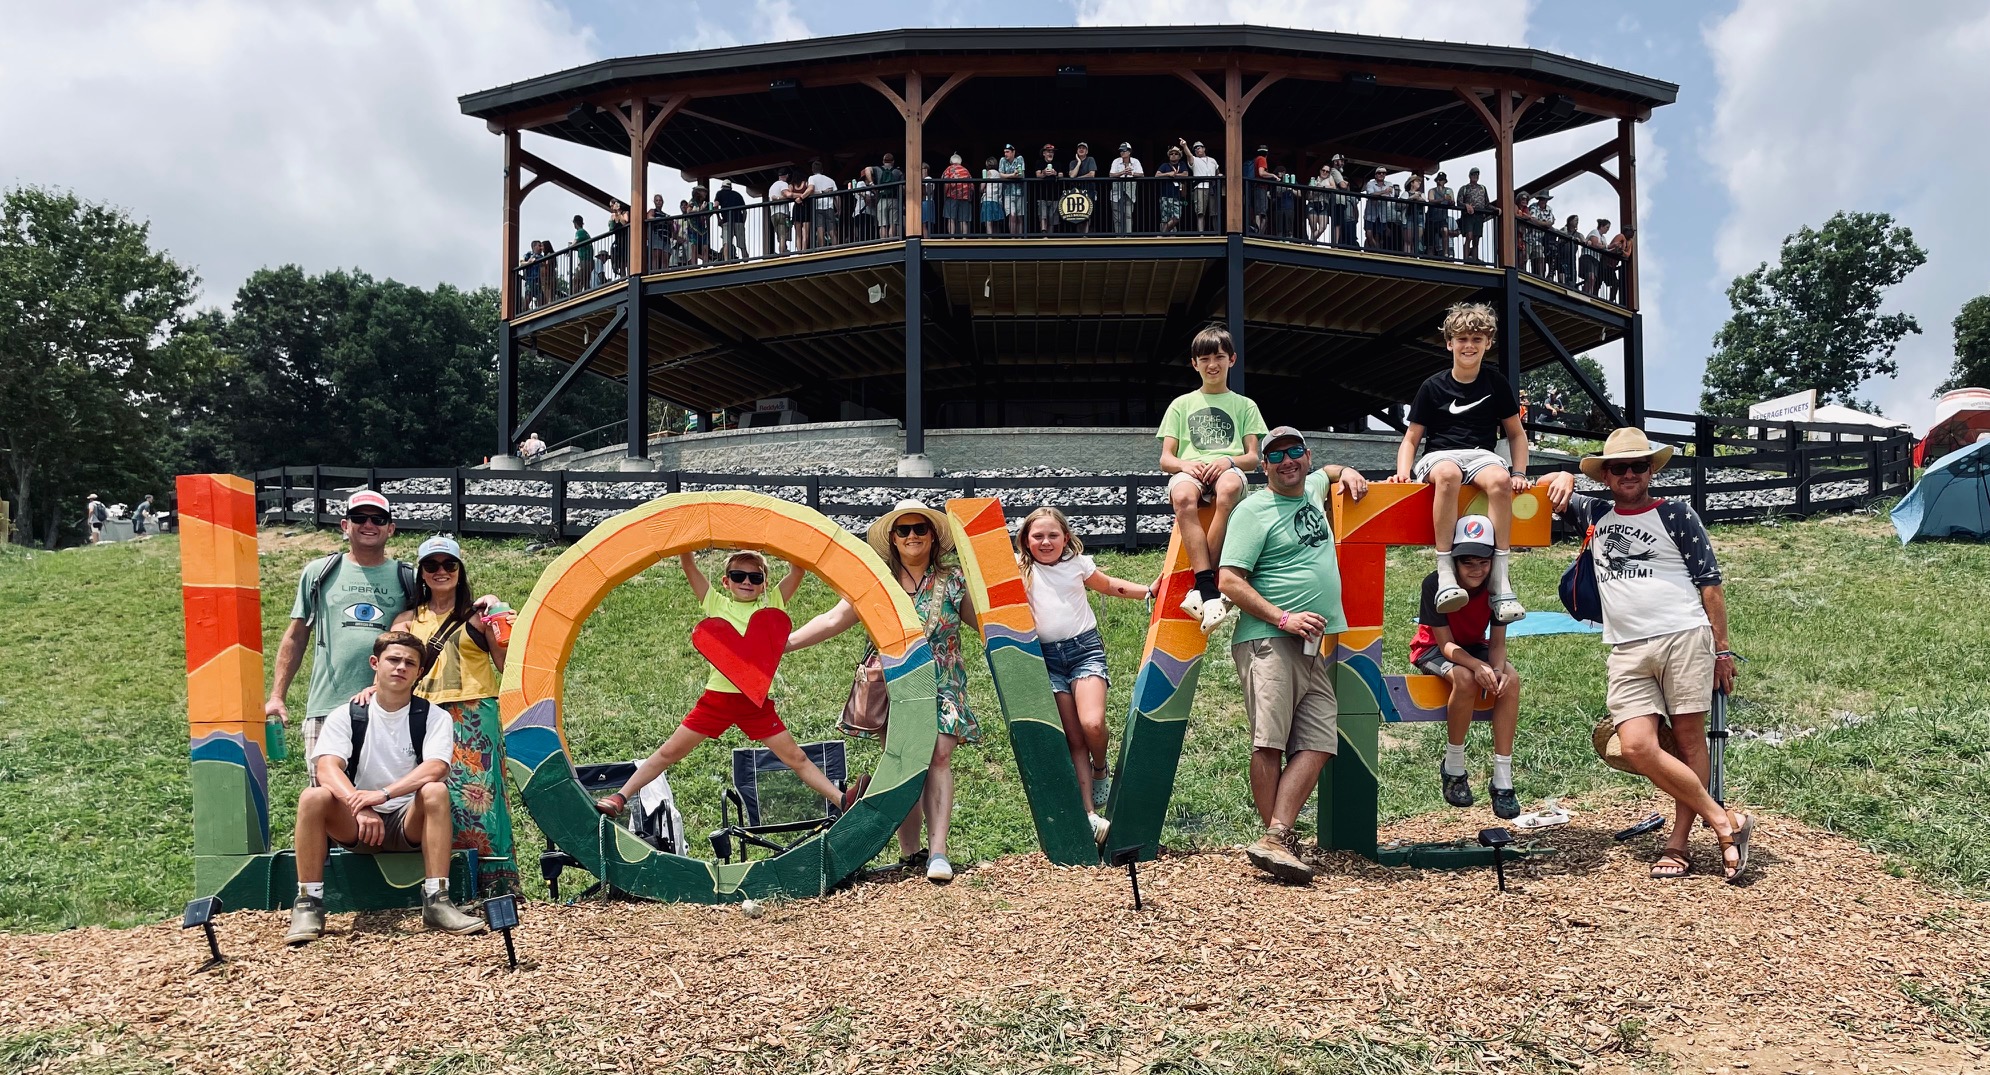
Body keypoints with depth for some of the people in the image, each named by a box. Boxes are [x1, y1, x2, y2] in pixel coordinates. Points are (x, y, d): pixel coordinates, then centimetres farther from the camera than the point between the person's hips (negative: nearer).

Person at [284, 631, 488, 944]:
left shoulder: (432, 718, 0)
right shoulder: (346, 715, 3)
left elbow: (435, 768, -18)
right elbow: (326, 768, -14)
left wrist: (383, 794, -34)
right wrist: (359, 806, -33)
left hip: (410, 824, -1)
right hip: (355, 825, 1)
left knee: (435, 791, -31)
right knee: (313, 797, -27)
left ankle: (437, 902, -29)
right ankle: (308, 905, -18)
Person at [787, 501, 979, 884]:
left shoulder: (953, 579, 6)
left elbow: (983, 621, 11)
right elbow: (833, 620, 4)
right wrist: (785, 642, -5)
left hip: (941, 684, -1)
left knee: (938, 756, -14)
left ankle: (937, 851, -14)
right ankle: (909, 852, 9)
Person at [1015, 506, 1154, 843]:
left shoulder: (1078, 563, 7)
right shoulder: (1020, 569, 4)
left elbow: (1109, 585, 23)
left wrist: (1149, 591, 15)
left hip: (1085, 648, 0)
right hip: (1047, 657, 0)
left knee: (1092, 723, -22)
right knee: (1073, 739, -4)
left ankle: (1101, 770, 10)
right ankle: (1089, 812, -1)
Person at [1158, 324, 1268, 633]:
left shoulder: (1244, 405, 22)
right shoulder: (1182, 404, 22)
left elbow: (1253, 458, 12)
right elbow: (1165, 459, 14)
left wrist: (1228, 461, -11)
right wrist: (1185, 464, -10)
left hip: (1228, 470, 0)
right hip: (1189, 472, 0)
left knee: (1229, 487, -42)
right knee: (1183, 496, -41)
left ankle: (1200, 590, -40)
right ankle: (1210, 591, -46)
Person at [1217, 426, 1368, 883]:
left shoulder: (1312, 488, 19)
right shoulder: (1254, 510, -2)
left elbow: (1324, 471, 47)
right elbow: (1230, 582, -10)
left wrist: (1346, 472, 24)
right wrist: (1284, 619, -16)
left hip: (1316, 647, 7)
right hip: (1268, 641, -7)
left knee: (1318, 743, -5)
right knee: (1270, 743, -12)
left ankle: (1274, 839, -9)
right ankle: (1278, 841, -7)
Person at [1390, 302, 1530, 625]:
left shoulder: (1496, 383, 11)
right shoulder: (1433, 386, 7)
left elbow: (1516, 433, 17)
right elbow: (1411, 439, 10)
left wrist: (1519, 473, 1)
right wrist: (1403, 472, -9)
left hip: (1481, 456, 1)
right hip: (1439, 456, -1)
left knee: (1499, 479, -37)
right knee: (1448, 473, -41)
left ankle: (1501, 583, -34)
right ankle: (1445, 574, -40)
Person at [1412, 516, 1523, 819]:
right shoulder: (1435, 584, -26)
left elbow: (1497, 642, -13)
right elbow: (1446, 643, -24)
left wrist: (1498, 669, -35)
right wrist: (1479, 666, -42)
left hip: (1476, 647, 4)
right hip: (1433, 649, -4)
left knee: (1511, 680, -26)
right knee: (1465, 679, -35)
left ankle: (1503, 780, -22)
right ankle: (1452, 768, -15)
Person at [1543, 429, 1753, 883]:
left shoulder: (1676, 514, 7)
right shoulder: (1594, 515, 18)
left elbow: (1710, 583, 5)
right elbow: (1550, 492, 31)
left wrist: (1722, 650, 0)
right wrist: (1563, 477, 6)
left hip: (1684, 638, -3)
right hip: (1627, 651, 3)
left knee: (1689, 740, -2)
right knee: (1637, 747, -11)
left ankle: (1679, 843, 3)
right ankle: (1726, 823, -2)